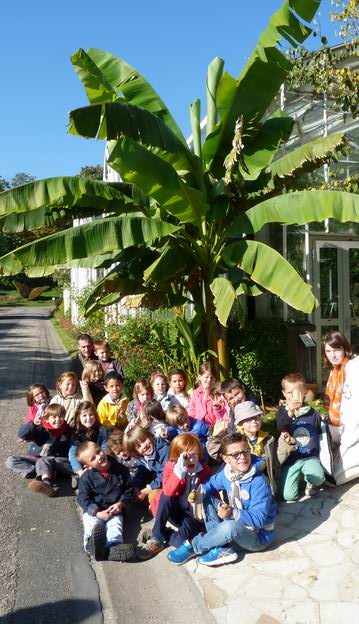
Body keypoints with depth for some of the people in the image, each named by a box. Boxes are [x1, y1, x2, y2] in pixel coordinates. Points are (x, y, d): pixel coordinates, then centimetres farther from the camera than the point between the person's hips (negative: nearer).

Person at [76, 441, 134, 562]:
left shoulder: (121, 470, 1)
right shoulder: (87, 477, -4)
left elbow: (129, 490, 9)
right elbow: (83, 497, -7)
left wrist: (121, 503, -9)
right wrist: (97, 512, -20)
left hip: (114, 511, 0)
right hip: (93, 511, 0)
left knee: (115, 526, -28)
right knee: (92, 526, -29)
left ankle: (114, 546, -52)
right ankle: (94, 544, -55)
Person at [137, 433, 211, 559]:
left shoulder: (204, 469, -6)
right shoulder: (170, 466, -12)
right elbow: (168, 491, -29)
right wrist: (180, 469, -40)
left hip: (194, 513, 0)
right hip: (175, 511, 1)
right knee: (165, 496, -33)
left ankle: (162, 535, -1)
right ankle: (157, 537, -20)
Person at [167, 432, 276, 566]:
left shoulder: (259, 482, -27)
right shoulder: (227, 472, -7)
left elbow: (259, 519, -29)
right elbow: (211, 484, 8)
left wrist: (232, 513, -42)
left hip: (258, 535, -7)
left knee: (230, 527, -37)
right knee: (208, 499, 0)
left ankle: (193, 546, -10)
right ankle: (222, 549, -12)